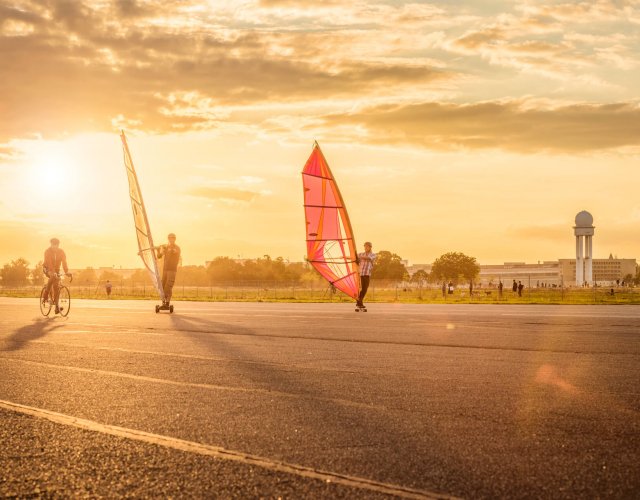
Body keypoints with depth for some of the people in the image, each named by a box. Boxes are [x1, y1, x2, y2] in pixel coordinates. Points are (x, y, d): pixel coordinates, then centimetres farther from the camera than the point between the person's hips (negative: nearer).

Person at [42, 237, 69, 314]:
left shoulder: (61, 252, -12)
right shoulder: (47, 251, -21)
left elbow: (64, 262, -22)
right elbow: (49, 262, -34)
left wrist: (67, 272, -38)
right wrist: (52, 272, -48)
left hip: (56, 270, 4)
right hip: (48, 269, -4)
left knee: (56, 287, -4)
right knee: (53, 277, -37)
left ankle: (57, 307, 1)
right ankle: (45, 296, -25)